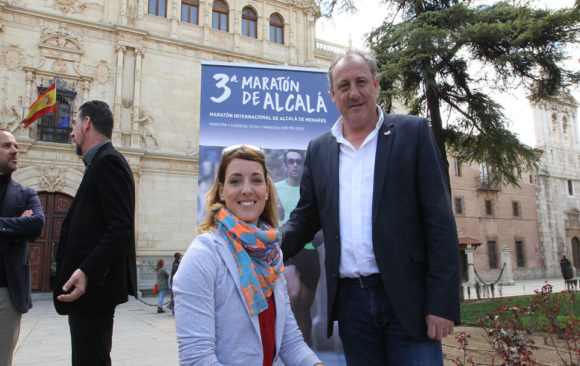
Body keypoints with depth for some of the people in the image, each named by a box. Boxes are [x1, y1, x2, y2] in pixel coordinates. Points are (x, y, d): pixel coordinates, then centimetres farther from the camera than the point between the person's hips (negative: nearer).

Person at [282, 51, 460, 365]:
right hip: (350, 300, 3)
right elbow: (305, 218, 12)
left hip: (407, 298, -3)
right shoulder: (319, 150, 10)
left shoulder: (413, 133, 0)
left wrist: (442, 303, -10)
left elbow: (440, 221, -5)